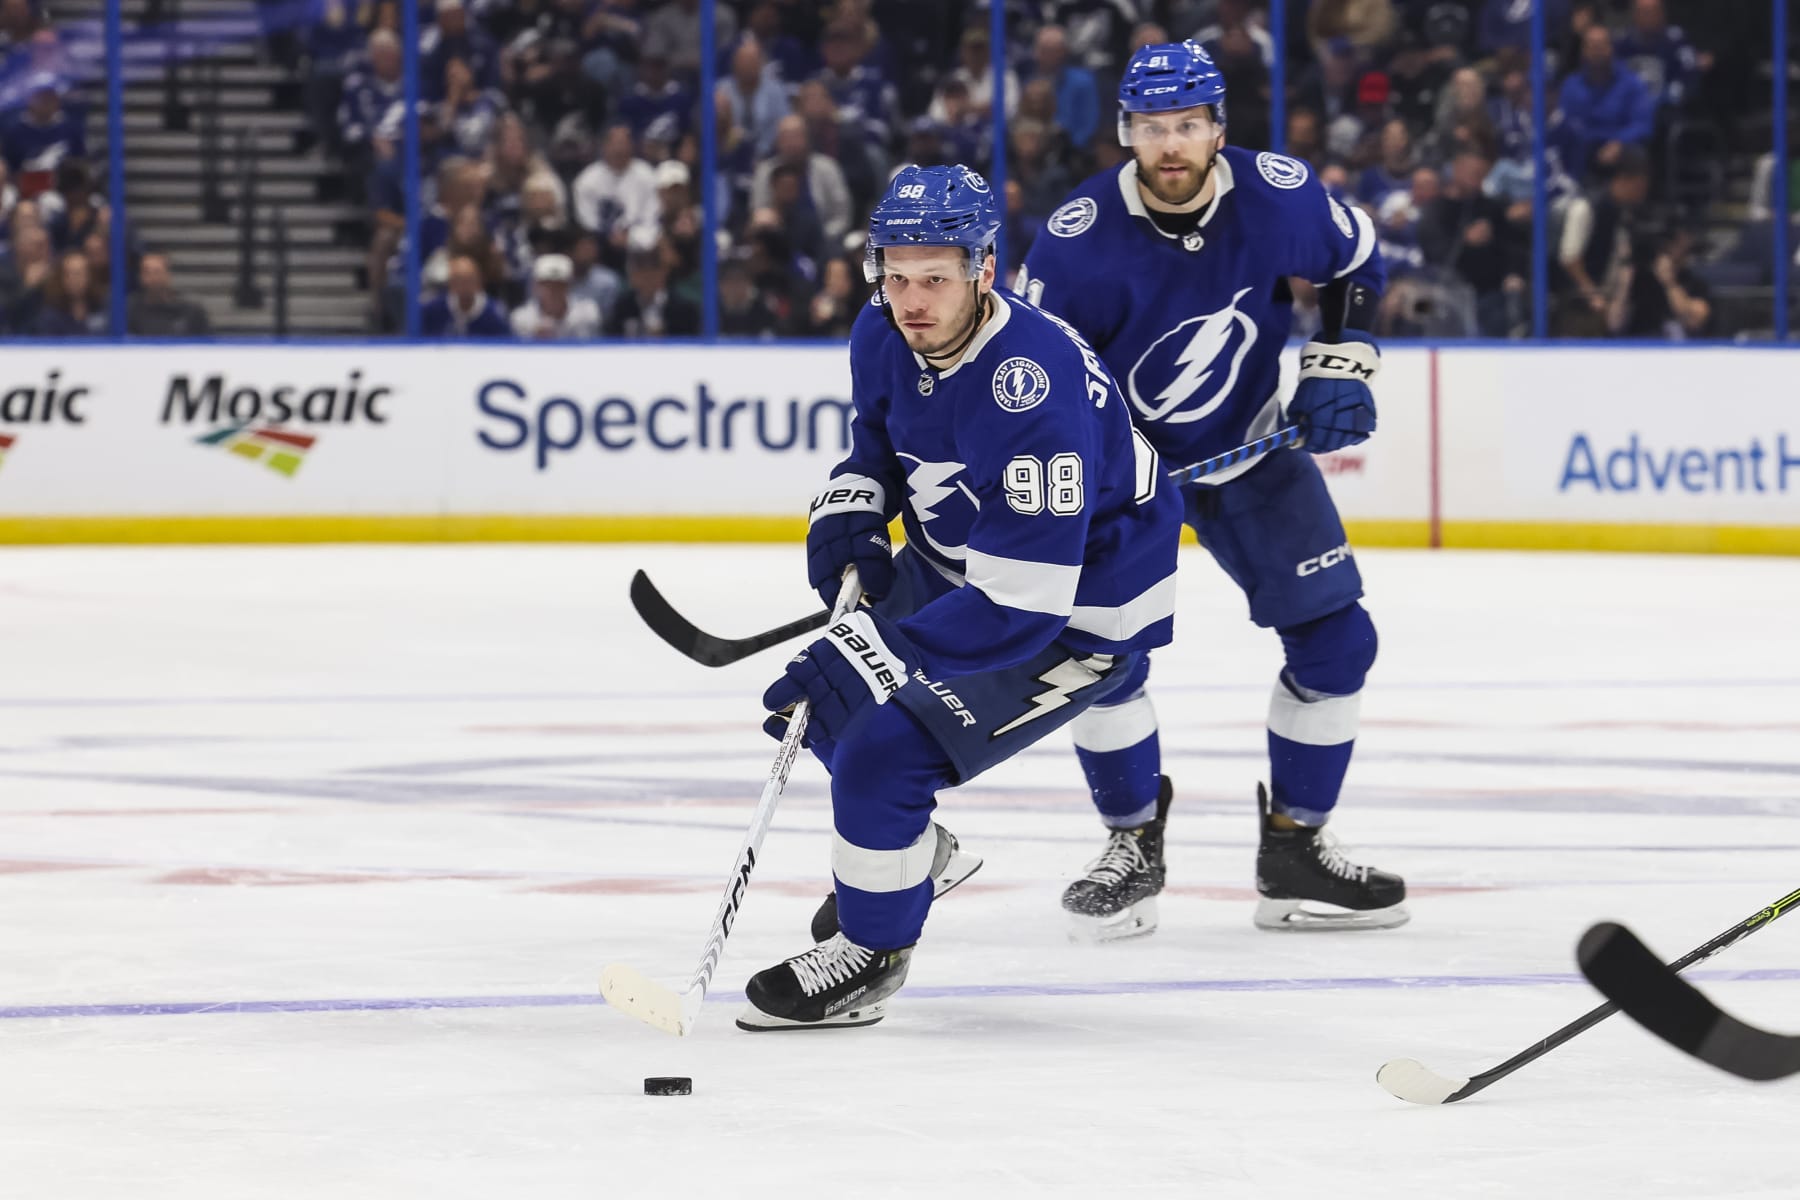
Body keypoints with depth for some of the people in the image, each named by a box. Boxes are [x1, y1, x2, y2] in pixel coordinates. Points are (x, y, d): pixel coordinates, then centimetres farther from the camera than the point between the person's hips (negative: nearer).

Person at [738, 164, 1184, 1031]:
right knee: (818, 692, 15)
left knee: (884, 750, -18)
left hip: (1077, 609, -9)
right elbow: (878, 438, 14)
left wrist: (874, 653, -39)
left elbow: (1022, 604, -37)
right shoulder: (885, 337, -12)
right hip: (957, 563, 9)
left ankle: (870, 953, 5)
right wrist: (850, 508, -7)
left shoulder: (1035, 392, -37)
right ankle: (914, 852, 40)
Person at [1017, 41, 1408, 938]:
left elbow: (1356, 265, 3)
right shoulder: (1081, 240, -25)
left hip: (1252, 447, 3)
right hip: (1120, 458, -3)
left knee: (1335, 639, -3)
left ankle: (1295, 849, 11)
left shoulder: (1277, 197, -18)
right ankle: (1133, 847, 4)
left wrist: (1338, 366, -6)